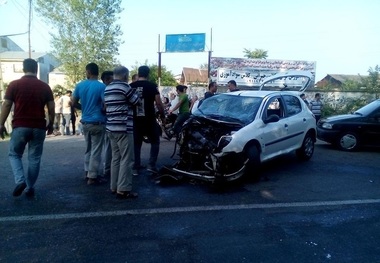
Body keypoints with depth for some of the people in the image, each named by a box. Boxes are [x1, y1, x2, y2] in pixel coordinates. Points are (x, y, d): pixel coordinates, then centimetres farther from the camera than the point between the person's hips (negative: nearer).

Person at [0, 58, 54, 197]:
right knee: (34, 158, 10)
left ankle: (20, 181, -3)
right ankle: (30, 188, 15)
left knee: (14, 154, 16)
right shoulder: (45, 86, 2)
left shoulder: (14, 85, -2)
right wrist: (51, 124, 15)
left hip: (20, 126, -1)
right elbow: (51, 108, 3)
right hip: (39, 127, 1)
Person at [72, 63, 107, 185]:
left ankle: (87, 173, 24)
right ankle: (92, 177, 4)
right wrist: (102, 110, 3)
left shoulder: (80, 85, 3)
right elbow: (106, 105, -18)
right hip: (98, 122, -6)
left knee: (88, 149, 18)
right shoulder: (101, 86, -13)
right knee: (96, 150, 0)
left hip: (85, 122, 6)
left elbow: (74, 103, 9)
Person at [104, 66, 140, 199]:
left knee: (116, 157, 14)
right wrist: (133, 90, 15)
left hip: (111, 128, 9)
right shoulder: (125, 86, -10)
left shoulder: (107, 88, 15)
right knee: (126, 159, -4)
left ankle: (114, 186, 19)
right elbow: (136, 102, -1)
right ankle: (123, 189, -4)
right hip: (123, 128, -9)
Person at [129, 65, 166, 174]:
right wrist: (163, 116, 3)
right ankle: (151, 165, 3)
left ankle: (136, 167, 15)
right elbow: (158, 103, -9)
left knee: (136, 143, 13)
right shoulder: (152, 86, -5)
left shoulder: (130, 86, 5)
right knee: (155, 142, 12)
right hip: (149, 119, -3)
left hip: (135, 120, 3)